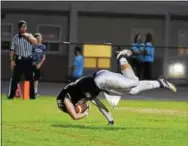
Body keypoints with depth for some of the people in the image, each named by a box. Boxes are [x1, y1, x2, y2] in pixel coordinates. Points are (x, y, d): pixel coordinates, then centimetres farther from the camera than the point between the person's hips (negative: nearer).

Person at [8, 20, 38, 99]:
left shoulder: (29, 36, 7)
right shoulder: (15, 37, 3)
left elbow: (35, 42, -12)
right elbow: (12, 50, 2)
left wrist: (27, 36, -15)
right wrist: (12, 60, -5)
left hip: (28, 60, 2)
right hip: (19, 60, -2)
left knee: (30, 78, 4)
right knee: (15, 78, -5)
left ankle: (32, 95, 10)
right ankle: (11, 95, -1)